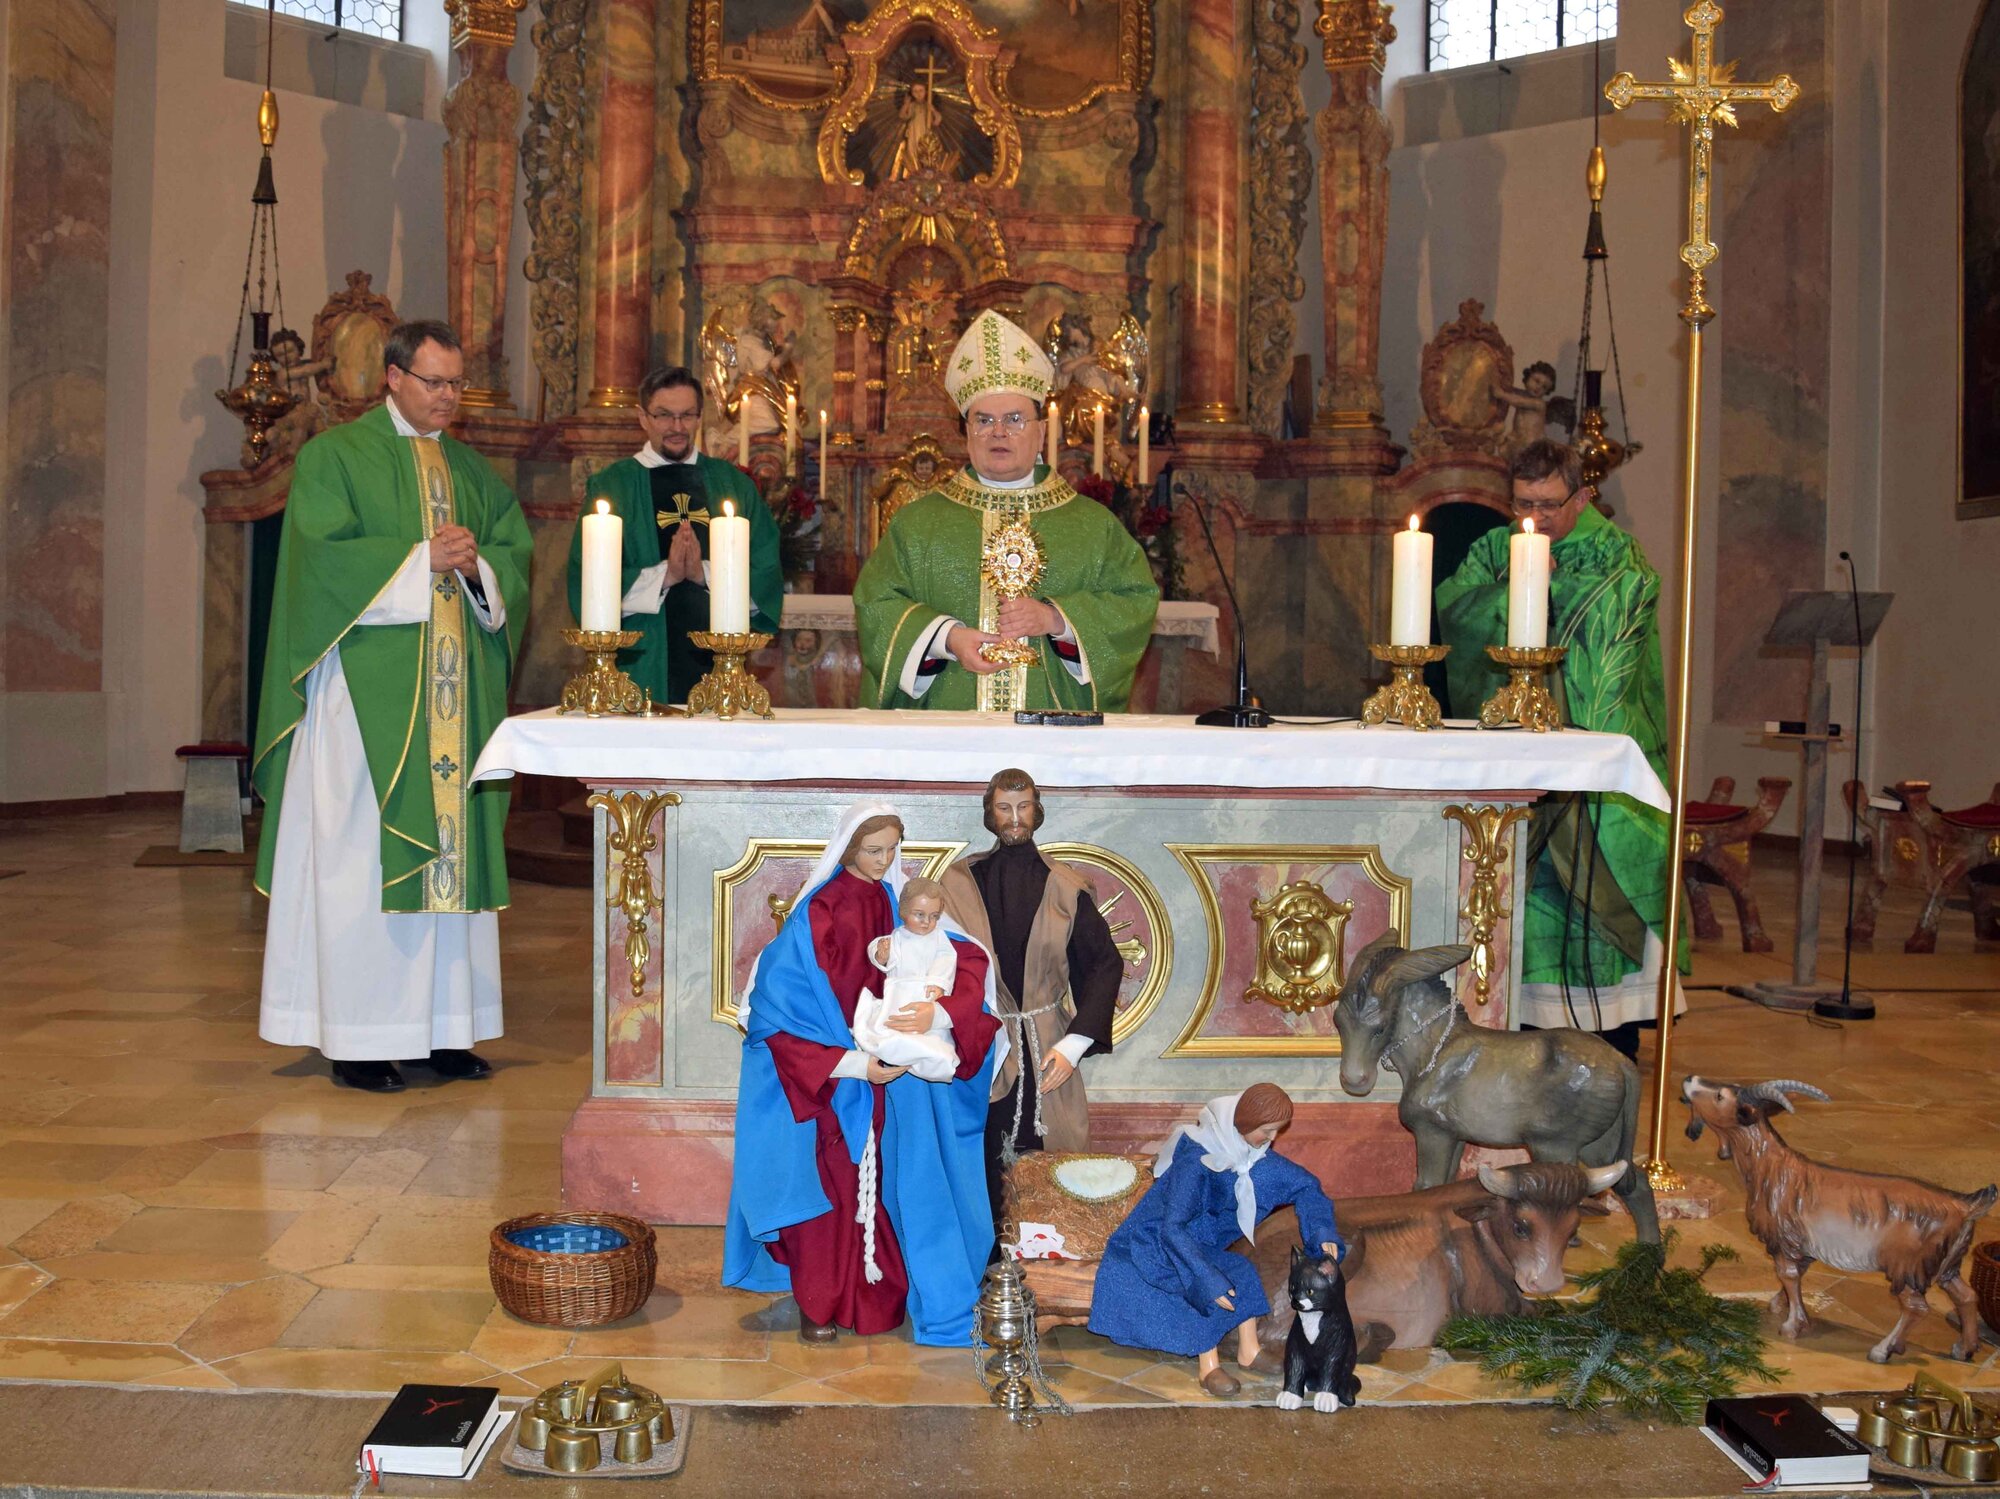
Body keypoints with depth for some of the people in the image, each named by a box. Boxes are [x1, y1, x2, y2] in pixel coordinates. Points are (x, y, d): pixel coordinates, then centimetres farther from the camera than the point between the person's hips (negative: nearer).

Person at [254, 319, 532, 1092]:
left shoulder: (471, 468, 18)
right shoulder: (335, 455, 2)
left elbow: (516, 554, 12)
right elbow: (325, 554, -10)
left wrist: (476, 565, -8)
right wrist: (422, 559, -13)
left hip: (457, 690, 6)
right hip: (368, 686, -5)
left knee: (451, 845, 4)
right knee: (362, 849, -5)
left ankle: (442, 1027, 10)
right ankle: (358, 1037, 0)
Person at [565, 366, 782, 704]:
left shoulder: (734, 485, 10)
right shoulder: (612, 485, 5)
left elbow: (766, 577, 2)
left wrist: (705, 572, -14)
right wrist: (663, 575, -16)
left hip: (717, 664, 2)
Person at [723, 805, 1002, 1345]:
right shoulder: (816, 914, -11)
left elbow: (968, 963, -6)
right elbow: (779, 1006, -14)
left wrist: (937, 1011, -27)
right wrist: (854, 1064, -20)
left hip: (892, 1075, 4)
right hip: (826, 1083, -4)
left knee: (890, 1182, 7)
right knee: (831, 1187, 2)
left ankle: (881, 1294, 21)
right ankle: (819, 1306, 15)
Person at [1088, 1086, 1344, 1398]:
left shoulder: (1255, 1156, -11)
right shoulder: (1195, 1161, -34)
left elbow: (1305, 1184, -2)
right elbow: (1172, 1229, -37)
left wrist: (1324, 1231, -17)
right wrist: (1209, 1280, -42)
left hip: (1203, 1240, 7)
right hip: (1156, 1241, -7)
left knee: (1243, 1272, -11)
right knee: (1213, 1286, -26)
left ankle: (1248, 1351, 1)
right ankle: (1208, 1367, -17)